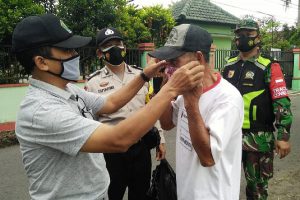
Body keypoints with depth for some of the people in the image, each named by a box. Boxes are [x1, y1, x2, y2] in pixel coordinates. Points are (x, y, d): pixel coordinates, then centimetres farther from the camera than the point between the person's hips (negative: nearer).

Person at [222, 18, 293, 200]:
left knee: (257, 185, 11)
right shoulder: (229, 66, 9)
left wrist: (283, 136, -17)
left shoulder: (269, 67, -8)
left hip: (257, 137, -5)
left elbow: (282, 103, -12)